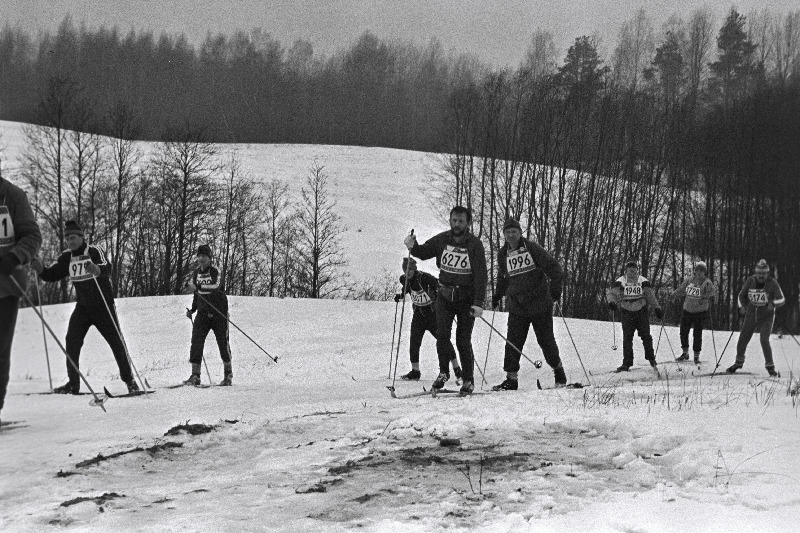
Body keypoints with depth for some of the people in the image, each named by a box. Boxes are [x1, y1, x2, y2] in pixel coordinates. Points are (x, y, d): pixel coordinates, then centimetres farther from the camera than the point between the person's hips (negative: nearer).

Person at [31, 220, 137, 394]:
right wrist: (40, 269, -19)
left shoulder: (94, 251, -14)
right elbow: (52, 275, 2)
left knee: (116, 341, -1)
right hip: (82, 306, 5)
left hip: (103, 306, -4)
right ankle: (73, 383, -3)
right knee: (72, 341, -8)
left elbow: (107, 269, -31)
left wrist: (97, 269, -54)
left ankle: (129, 380, 12)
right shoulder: (67, 257, 3)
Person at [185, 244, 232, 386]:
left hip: (219, 313, -5)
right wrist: (193, 309, 15)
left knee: (223, 343, 2)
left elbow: (216, 285, -31)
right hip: (203, 314, 5)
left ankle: (228, 374, 20)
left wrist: (198, 287, -40)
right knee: (196, 342, -10)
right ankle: (195, 375, -8)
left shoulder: (215, 271, -10)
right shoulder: (196, 273, 10)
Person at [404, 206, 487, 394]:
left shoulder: (474, 245, -11)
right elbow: (423, 252, 15)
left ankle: (468, 379, 11)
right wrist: (413, 247, -10)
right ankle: (444, 372, 7)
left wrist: (478, 303, -22)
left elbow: (481, 275, -15)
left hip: (467, 298, -3)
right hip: (445, 295, 3)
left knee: (463, 340, -3)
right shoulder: (442, 240, -1)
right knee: (442, 334, -12)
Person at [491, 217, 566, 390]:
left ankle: (558, 369, 26)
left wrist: (555, 286, -20)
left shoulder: (532, 248, -8)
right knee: (513, 342, -6)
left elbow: (553, 267, -8)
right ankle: (511, 379, -3)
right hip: (517, 307, 3)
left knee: (546, 340, 5)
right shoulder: (503, 254, 6)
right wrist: (497, 295, 23)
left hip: (540, 304, -3)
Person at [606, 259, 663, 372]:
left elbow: (651, 295, 5)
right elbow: (612, 292, -6)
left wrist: (657, 308, -2)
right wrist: (612, 301, -26)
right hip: (626, 312, 0)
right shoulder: (620, 281, 0)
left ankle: (651, 358, 14)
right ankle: (627, 363, 0)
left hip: (641, 312, 0)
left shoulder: (643, 281, 2)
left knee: (646, 336, -4)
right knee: (627, 338, -3)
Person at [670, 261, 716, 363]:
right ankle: (685, 353, 23)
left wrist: (711, 296, -39)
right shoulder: (689, 280, 6)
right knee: (683, 332, 7)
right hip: (687, 310, 5)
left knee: (697, 334, -4)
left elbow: (712, 290, -19)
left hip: (700, 312, -4)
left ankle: (696, 356, 6)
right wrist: (673, 295, 26)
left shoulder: (707, 282, -7)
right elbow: (680, 289, 20)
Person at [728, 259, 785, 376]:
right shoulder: (750, 281, -6)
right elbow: (742, 295, 8)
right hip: (751, 316, 3)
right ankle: (739, 362, 33)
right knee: (742, 340, 7)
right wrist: (742, 307, -9)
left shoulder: (772, 283, -13)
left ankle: (770, 366, -7)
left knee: (764, 340, -20)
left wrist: (773, 304, -34)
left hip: (766, 317, -3)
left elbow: (782, 299, -14)